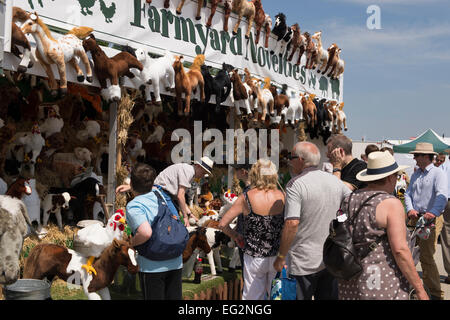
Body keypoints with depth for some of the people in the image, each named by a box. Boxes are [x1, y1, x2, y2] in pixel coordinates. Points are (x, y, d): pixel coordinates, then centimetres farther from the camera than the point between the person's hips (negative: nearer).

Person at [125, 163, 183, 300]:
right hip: (176, 263, 6)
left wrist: (131, 243, -11)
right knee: (174, 297, 16)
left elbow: (146, 233, -30)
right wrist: (128, 188, 37)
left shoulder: (133, 206, -15)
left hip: (153, 267, -6)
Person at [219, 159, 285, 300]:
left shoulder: (246, 198, -13)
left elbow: (222, 224, -9)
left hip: (255, 258, -2)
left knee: (253, 296, 12)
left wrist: (236, 236, 8)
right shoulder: (282, 197, -7)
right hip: (277, 257, 2)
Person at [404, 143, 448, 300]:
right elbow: (408, 193, 11)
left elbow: (442, 195, -23)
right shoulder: (415, 174, 15)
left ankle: (436, 293, 4)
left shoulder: (438, 173, -8)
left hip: (431, 219, -7)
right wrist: (410, 209, -9)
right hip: (415, 218, 7)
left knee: (426, 256, -8)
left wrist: (434, 212, -40)